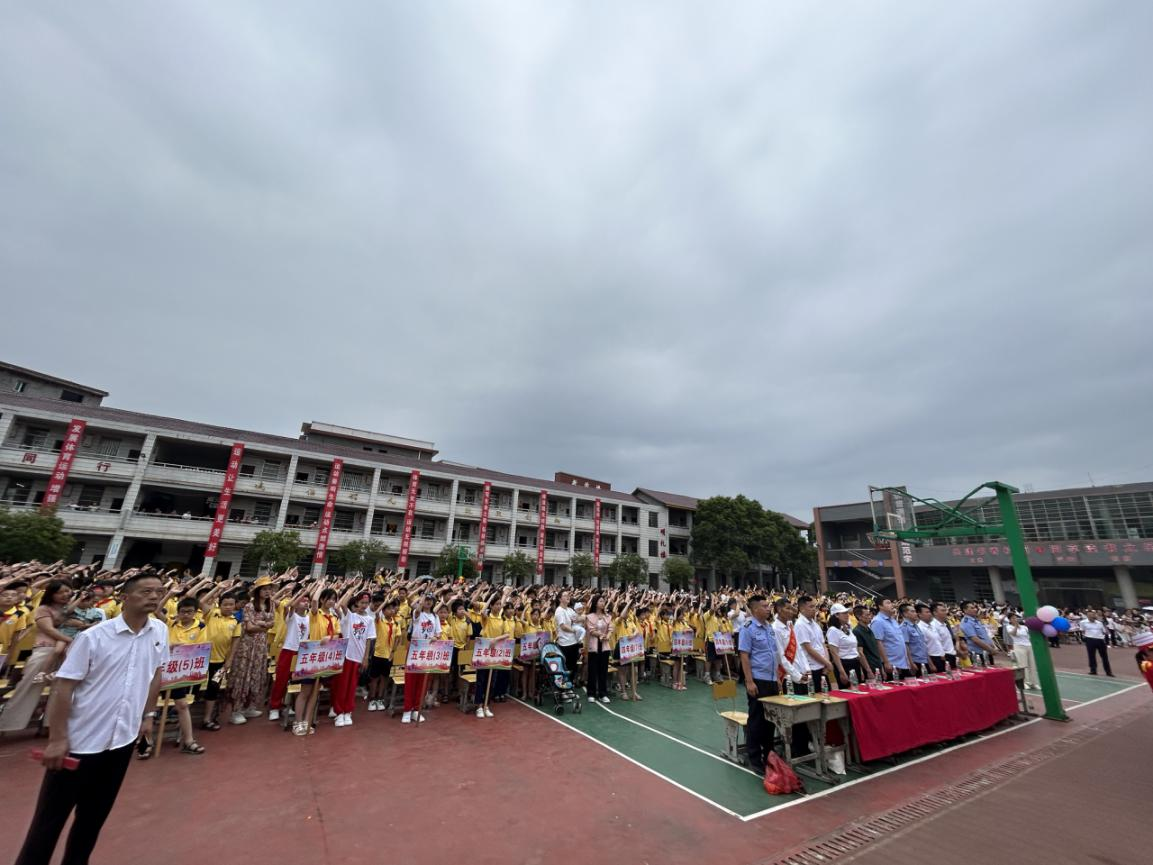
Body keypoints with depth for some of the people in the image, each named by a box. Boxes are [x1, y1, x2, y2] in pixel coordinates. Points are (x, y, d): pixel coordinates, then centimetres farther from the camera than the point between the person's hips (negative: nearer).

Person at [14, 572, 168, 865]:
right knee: (51, 816, 10)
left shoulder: (160, 631, -4)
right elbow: (63, 687, -12)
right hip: (81, 740, -4)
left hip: (123, 739, 4)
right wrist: (57, 739, -13)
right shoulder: (93, 637, -17)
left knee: (95, 814, 18)